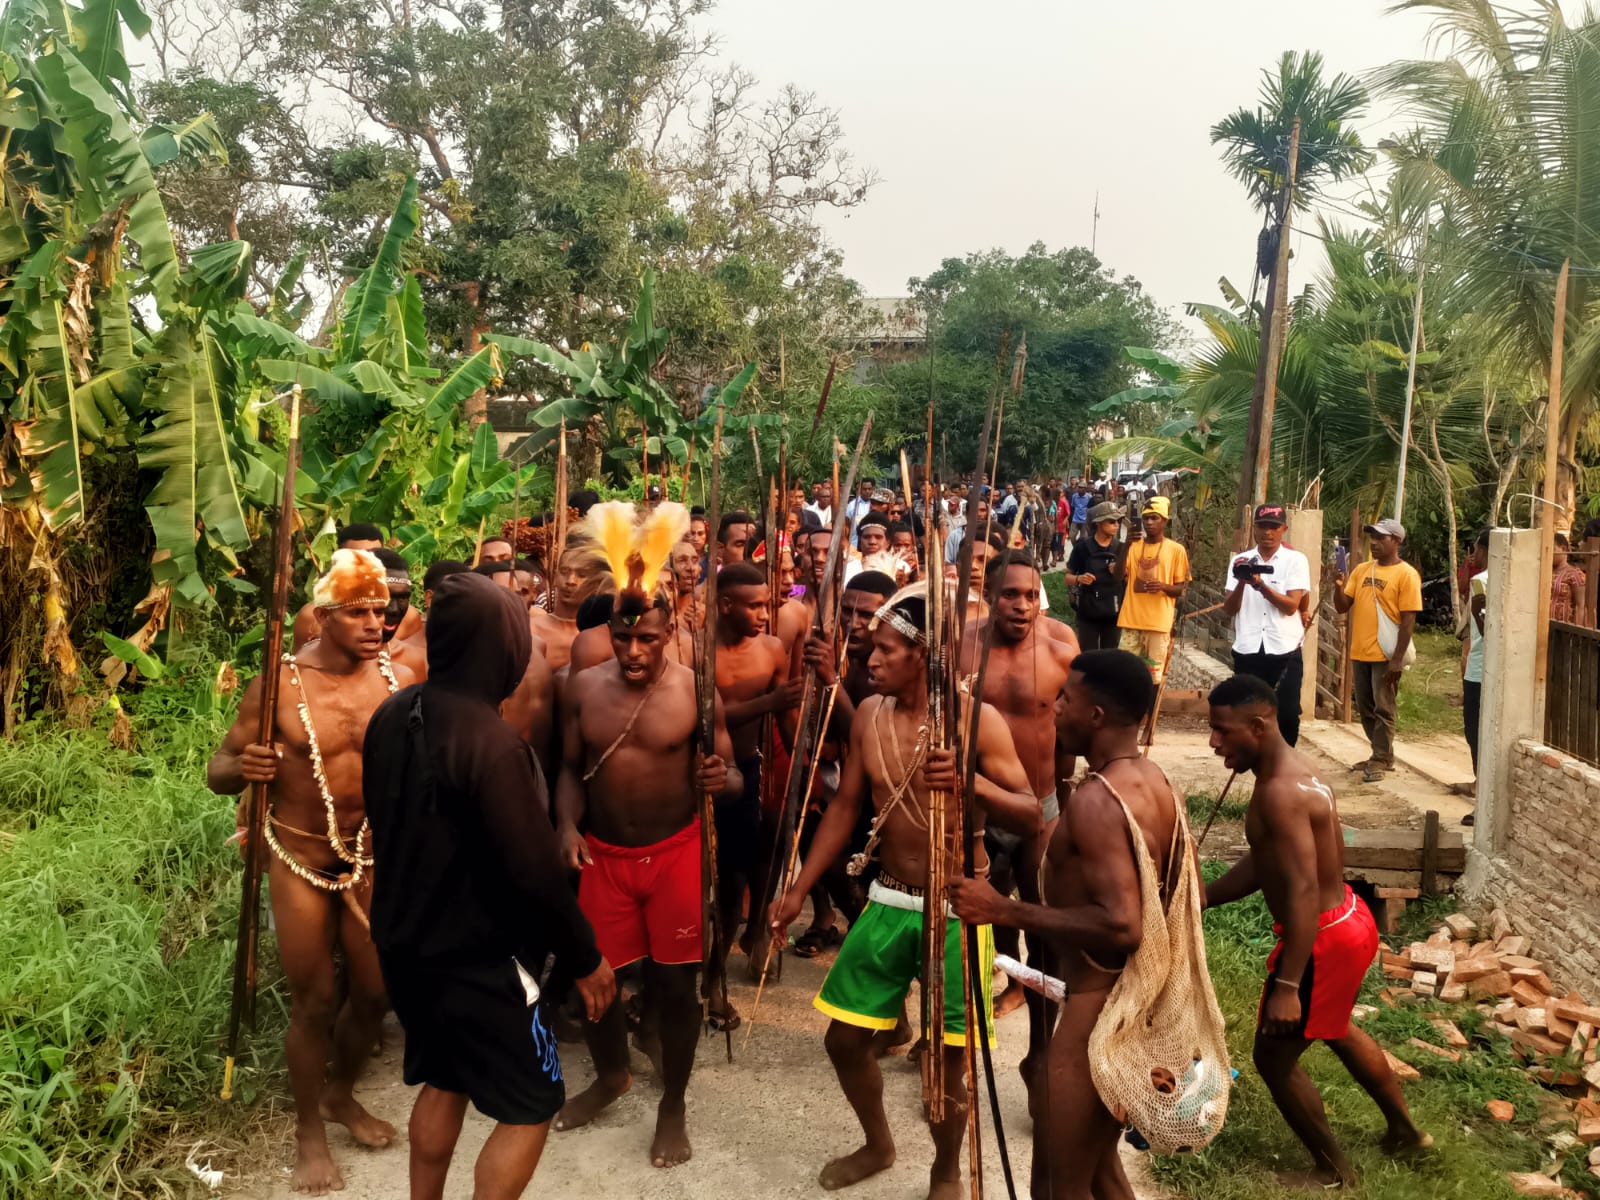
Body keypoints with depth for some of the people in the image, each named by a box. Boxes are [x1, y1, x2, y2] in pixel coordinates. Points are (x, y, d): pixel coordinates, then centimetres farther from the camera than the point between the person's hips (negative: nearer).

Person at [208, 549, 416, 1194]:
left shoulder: (401, 681, -8)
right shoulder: (278, 684, -14)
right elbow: (217, 771, -9)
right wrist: (244, 768, -31)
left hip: (375, 856, 3)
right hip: (300, 859, -3)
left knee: (374, 991, 12)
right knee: (315, 1001, 6)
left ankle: (341, 1093, 41)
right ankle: (309, 1133, 28)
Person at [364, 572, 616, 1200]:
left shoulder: (390, 716, -2)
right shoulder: (491, 741, -27)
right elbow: (534, 869, -24)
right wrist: (584, 957, -11)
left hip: (404, 941, 8)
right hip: (475, 957, -8)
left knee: (443, 1082, 25)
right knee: (531, 1106, 7)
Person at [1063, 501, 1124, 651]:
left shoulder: (1120, 548, 3)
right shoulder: (1083, 546, -6)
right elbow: (1068, 577, 0)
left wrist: (1118, 572, -10)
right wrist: (1079, 578, -21)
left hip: (1113, 613, 3)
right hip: (1088, 612, -3)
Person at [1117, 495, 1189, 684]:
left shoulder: (1176, 550, 0)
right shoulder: (1134, 545, 9)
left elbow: (1181, 589, 2)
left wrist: (1163, 586, -18)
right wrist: (1126, 546, -11)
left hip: (1159, 623, -3)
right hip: (1131, 620, 3)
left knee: (1154, 675, 1)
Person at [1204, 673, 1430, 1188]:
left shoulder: (1281, 792, -28)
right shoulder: (1289, 768, 4)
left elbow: (1303, 891, -32)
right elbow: (1262, 861, 10)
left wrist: (1286, 986, -33)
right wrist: (1201, 897, 3)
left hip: (1323, 938, -10)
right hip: (1348, 919, 10)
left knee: (1274, 1057, 7)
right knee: (1335, 1030, 33)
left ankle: (1334, 1173, 26)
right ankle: (1406, 1130, 52)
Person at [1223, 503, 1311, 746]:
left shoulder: (1296, 560, 1)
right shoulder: (1241, 561, 8)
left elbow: (1291, 606, -10)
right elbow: (1229, 609, 3)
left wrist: (1260, 585, -23)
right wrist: (1242, 581, -14)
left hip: (1285, 651, -2)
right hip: (1248, 650, 2)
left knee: (1287, 715, -1)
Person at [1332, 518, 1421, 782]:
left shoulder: (1406, 574, -9)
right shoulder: (1361, 570, 10)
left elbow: (1408, 619, -12)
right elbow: (1342, 606, 10)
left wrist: (1397, 659, -16)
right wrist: (1338, 586, -11)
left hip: (1386, 655, -7)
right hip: (1360, 652, 7)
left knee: (1383, 710, 1)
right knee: (1366, 709, 14)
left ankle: (1380, 761, 9)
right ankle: (1383, 755, 27)